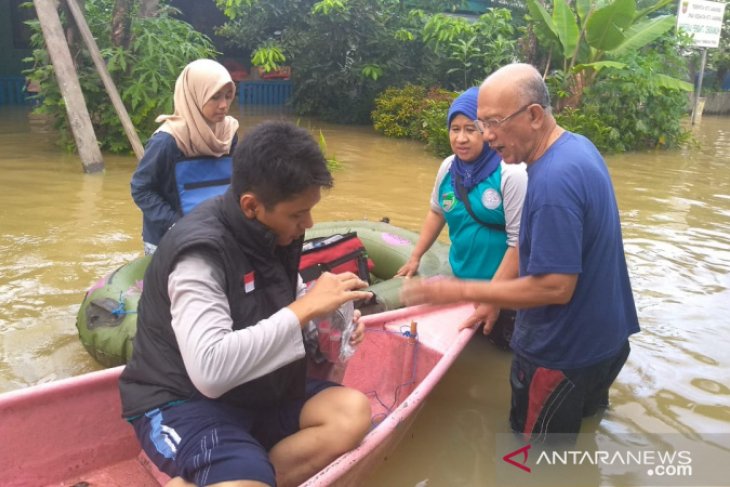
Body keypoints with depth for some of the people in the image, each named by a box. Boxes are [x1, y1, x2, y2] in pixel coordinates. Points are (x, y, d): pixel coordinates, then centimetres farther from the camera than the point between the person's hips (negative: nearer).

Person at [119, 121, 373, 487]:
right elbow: (210, 370, -34)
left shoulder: (275, 231, -1)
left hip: (255, 390, 8)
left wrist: (328, 319, -8)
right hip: (183, 402, -8)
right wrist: (305, 309, -29)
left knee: (353, 411, -15)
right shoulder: (201, 251, -23)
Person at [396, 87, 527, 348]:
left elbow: (519, 242, -20)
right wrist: (415, 257, 15)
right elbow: (436, 212, 15)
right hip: (461, 279, 6)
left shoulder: (511, 174, -21)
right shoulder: (448, 167, -2)